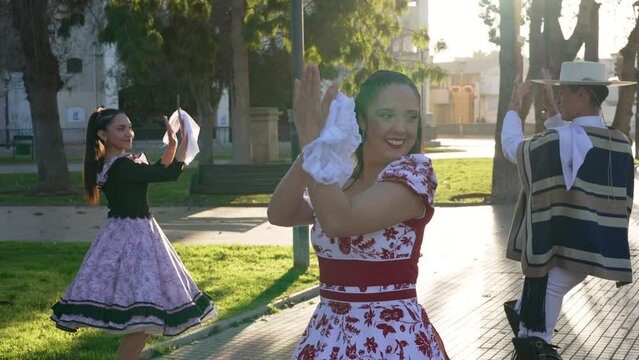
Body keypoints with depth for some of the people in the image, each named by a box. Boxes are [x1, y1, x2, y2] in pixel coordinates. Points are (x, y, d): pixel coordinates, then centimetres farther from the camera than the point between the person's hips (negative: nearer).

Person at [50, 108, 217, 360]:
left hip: (133, 234, 10)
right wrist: (183, 142, -10)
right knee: (143, 319, -12)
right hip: (131, 237, -10)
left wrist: (172, 144, 10)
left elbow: (156, 170, 21)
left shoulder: (111, 163, 10)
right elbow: (170, 174, -18)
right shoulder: (121, 167, -20)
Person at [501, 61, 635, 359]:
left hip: (558, 245, -7)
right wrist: (551, 109, 24)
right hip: (596, 247, 7)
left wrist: (514, 108, 12)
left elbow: (511, 147, -4)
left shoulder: (562, 140, -18)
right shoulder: (621, 144, 4)